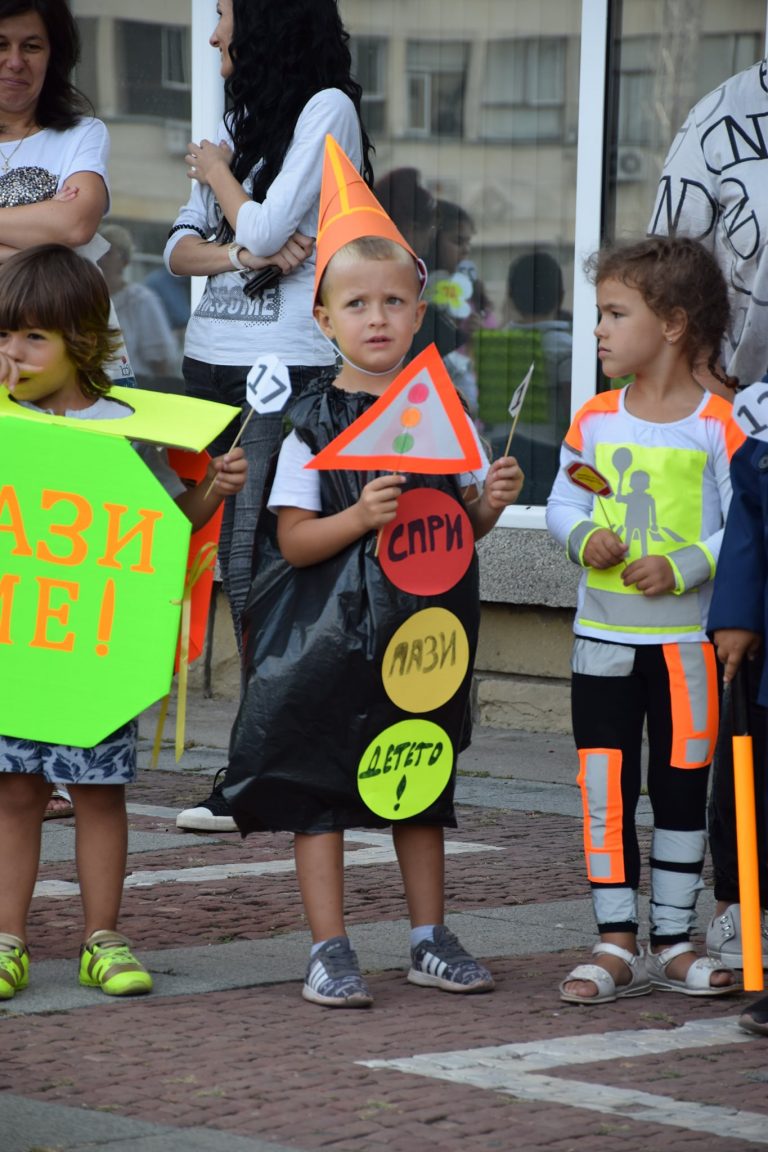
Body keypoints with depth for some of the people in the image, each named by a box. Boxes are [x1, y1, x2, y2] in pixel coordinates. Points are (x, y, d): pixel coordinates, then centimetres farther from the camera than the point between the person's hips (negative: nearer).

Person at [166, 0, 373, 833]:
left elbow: (266, 228, -15)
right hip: (212, 361, 8)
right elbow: (181, 248, 12)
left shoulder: (327, 109, -5)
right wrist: (239, 254, -9)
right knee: (239, 563, 2)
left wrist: (215, 169, 3)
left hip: (285, 367, -8)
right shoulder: (241, 117, 19)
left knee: (254, 563, -11)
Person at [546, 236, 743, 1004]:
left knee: (682, 791, 8)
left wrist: (685, 566, -22)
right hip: (604, 637, 3)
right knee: (607, 791, 2)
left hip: (688, 639, -3)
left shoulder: (718, 426, -9)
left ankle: (672, 941, 19)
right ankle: (616, 945, 9)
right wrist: (584, 538, -12)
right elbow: (563, 502, 9)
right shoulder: (594, 419, 3)